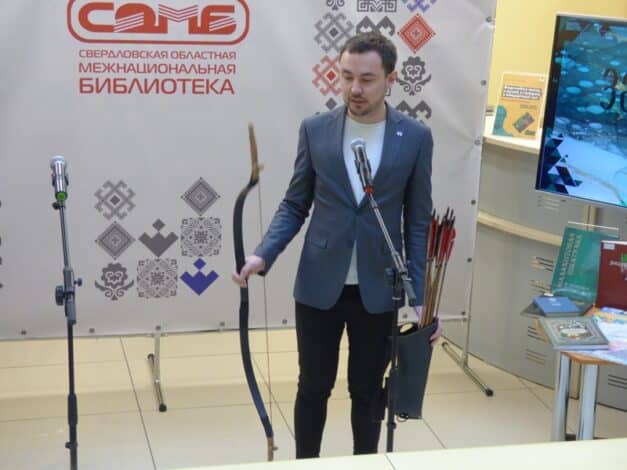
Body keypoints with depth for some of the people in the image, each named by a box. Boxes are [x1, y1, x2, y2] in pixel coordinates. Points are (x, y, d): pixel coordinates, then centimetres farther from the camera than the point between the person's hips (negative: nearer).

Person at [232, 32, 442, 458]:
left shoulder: (416, 137, -4)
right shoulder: (315, 130, -2)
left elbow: (419, 223, 0)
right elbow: (295, 205, 4)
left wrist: (423, 300, -3)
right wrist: (264, 255, -13)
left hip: (378, 291, -1)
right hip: (319, 286, 1)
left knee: (367, 391, 13)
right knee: (313, 387, 12)